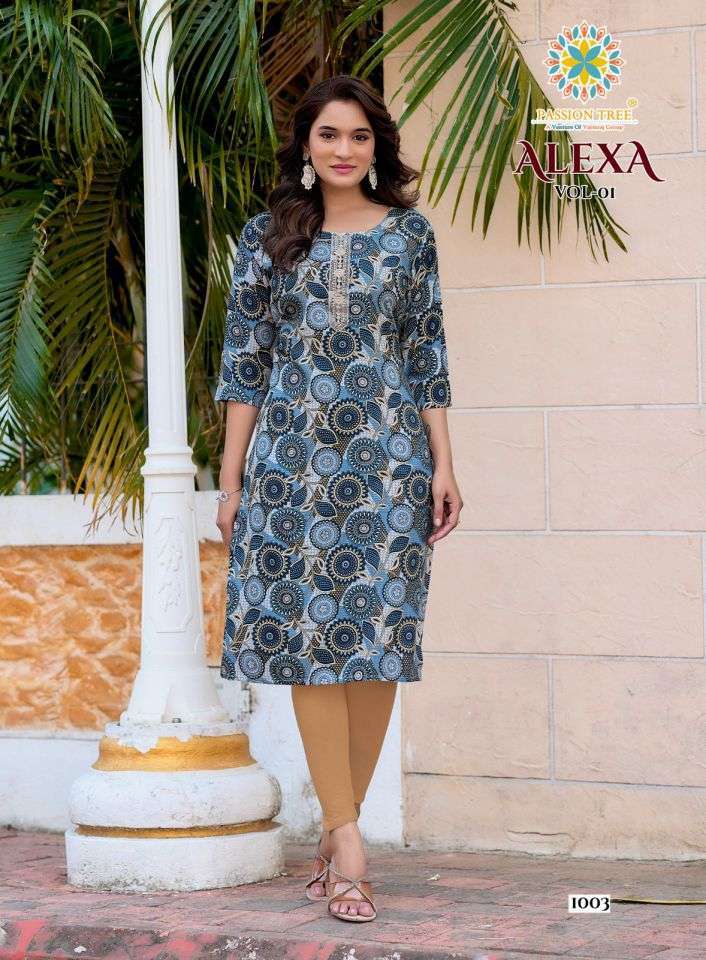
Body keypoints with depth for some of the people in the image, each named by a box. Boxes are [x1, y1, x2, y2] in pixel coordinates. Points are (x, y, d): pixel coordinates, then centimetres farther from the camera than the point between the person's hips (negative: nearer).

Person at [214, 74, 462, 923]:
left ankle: (338, 830, 7)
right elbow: (244, 363, 6)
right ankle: (347, 839, -7)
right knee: (309, 637, -6)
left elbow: (428, 355, 9)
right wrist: (231, 478, 2)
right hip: (292, 455, 0)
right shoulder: (268, 238, 7)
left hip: (388, 454, 0)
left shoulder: (409, 233, 8)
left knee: (377, 637, -2)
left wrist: (442, 465, 3)